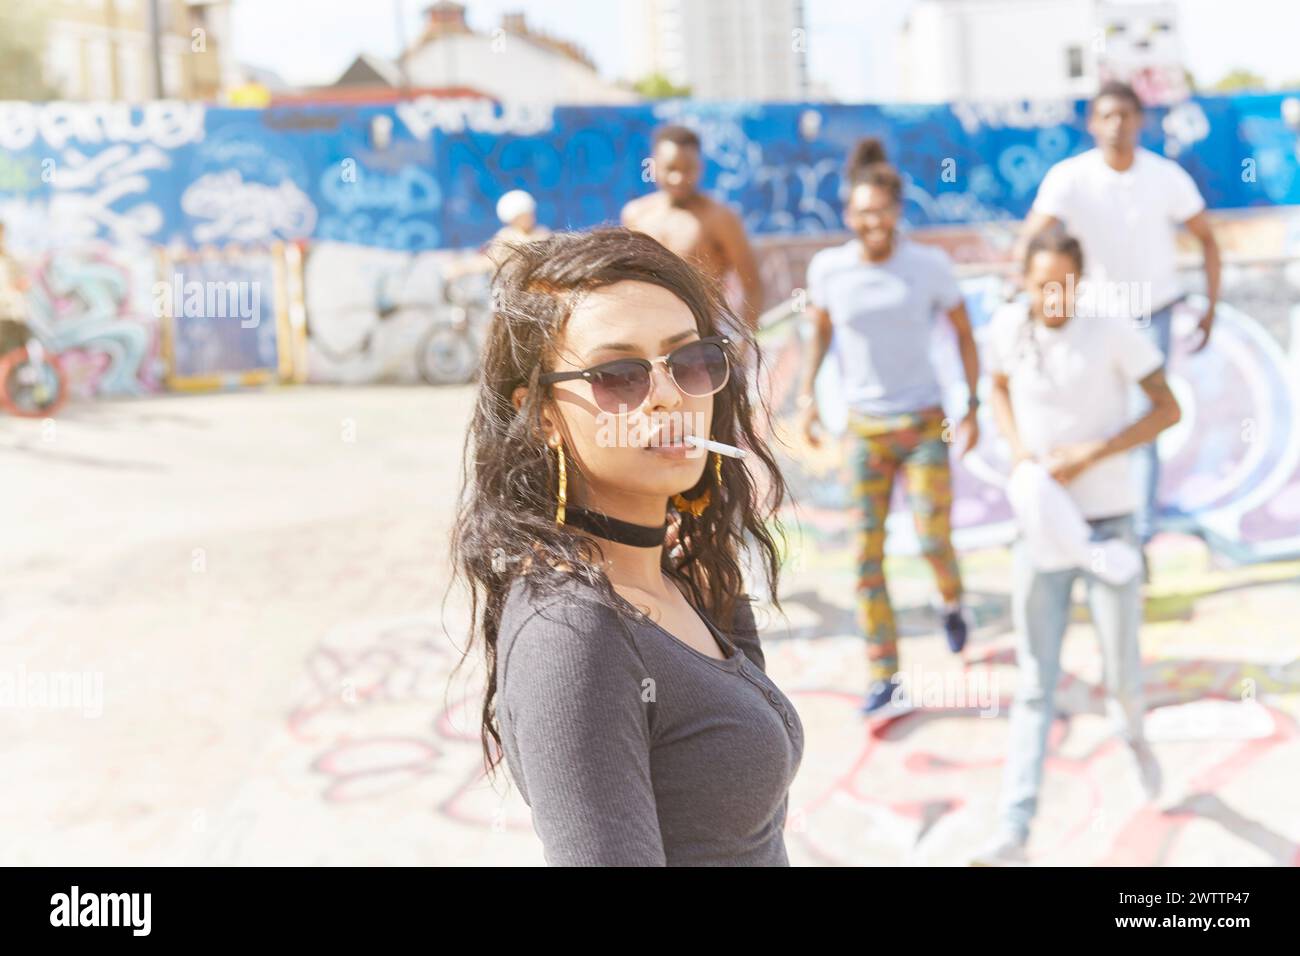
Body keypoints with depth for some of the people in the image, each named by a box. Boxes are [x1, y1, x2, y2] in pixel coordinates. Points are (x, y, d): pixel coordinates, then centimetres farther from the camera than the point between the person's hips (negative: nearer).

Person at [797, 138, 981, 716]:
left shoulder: (930, 266, -8)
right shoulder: (828, 268, -5)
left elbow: (964, 333, 3)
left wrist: (972, 407, -1)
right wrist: (806, 395, 4)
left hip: (925, 425, -1)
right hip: (864, 428, 2)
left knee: (934, 541, -8)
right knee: (867, 555, 0)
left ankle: (951, 601, 30)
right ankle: (884, 674, 10)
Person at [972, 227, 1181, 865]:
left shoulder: (1113, 331, -13)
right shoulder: (1008, 325, -4)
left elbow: (1169, 409, -8)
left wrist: (1089, 456, -19)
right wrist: (1017, 448, -4)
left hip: (1109, 525, -2)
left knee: (1122, 677, 4)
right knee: (1035, 686, 0)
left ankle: (1132, 731, 43)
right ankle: (1013, 833, -2)